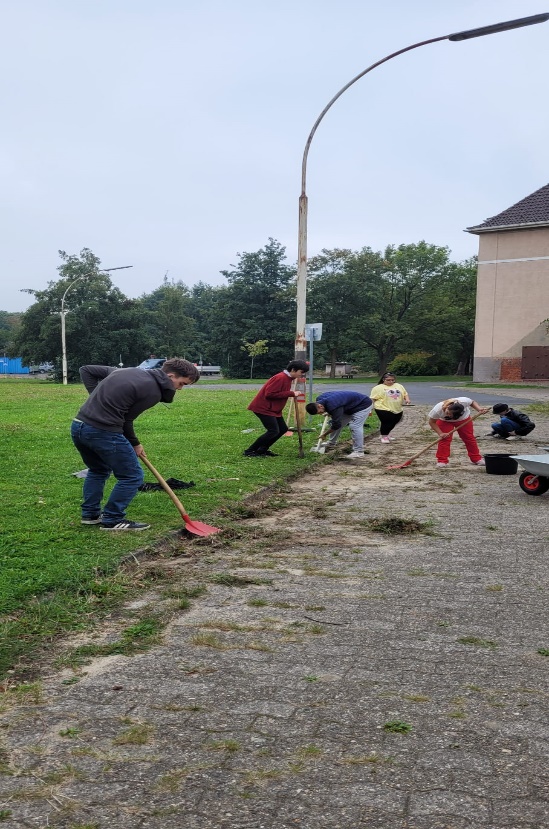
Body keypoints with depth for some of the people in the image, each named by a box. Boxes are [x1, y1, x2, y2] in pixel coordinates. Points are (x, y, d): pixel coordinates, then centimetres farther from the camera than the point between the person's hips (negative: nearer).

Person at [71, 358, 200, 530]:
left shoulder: (128, 371, 18)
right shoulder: (153, 391, -5)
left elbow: (86, 370, 21)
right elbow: (126, 418, -4)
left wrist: (100, 399, 16)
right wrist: (135, 443, 11)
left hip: (77, 426, 9)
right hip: (103, 432, -9)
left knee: (98, 470, 30)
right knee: (132, 476, 6)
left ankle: (90, 513, 34)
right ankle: (112, 520, 11)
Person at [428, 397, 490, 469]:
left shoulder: (464, 401, -39)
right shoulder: (437, 410, -40)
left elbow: (472, 403, -14)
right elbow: (432, 422, -22)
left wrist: (479, 409, -29)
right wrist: (440, 433, -29)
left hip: (463, 418, 1)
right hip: (444, 421, -1)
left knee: (469, 438, 4)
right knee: (444, 439, -16)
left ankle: (477, 459, 18)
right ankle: (441, 461, -6)